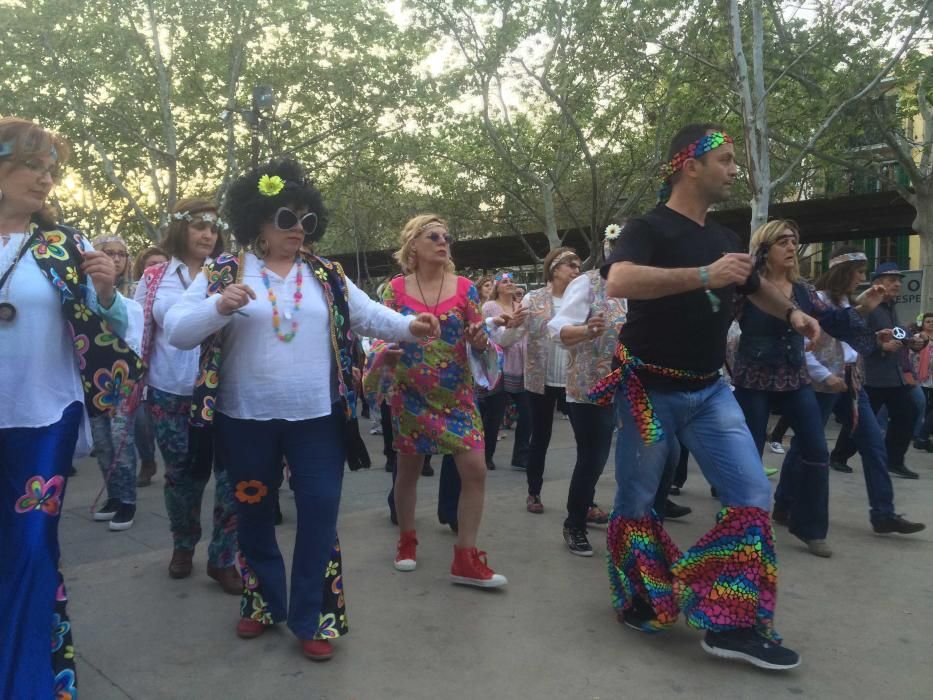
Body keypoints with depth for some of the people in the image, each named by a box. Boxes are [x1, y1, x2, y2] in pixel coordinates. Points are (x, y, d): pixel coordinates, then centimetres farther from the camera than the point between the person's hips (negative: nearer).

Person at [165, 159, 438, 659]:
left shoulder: (327, 276, 6)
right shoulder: (222, 273, -1)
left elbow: (369, 315, 2)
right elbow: (176, 331, -7)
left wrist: (407, 327, -17)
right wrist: (220, 306, -24)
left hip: (317, 417, 1)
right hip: (246, 419, 0)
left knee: (320, 511, 2)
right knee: (253, 512, 15)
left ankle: (313, 614, 18)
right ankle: (264, 600, 36)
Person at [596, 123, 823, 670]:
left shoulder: (722, 236, 10)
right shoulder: (650, 228, -12)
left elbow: (754, 285, 30)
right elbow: (618, 282, -34)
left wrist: (791, 312, 12)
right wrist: (704, 275, -37)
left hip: (709, 391, 7)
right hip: (649, 391, -6)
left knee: (753, 496, -3)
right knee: (637, 502, 7)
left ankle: (733, 623, 6)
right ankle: (639, 600, 31)